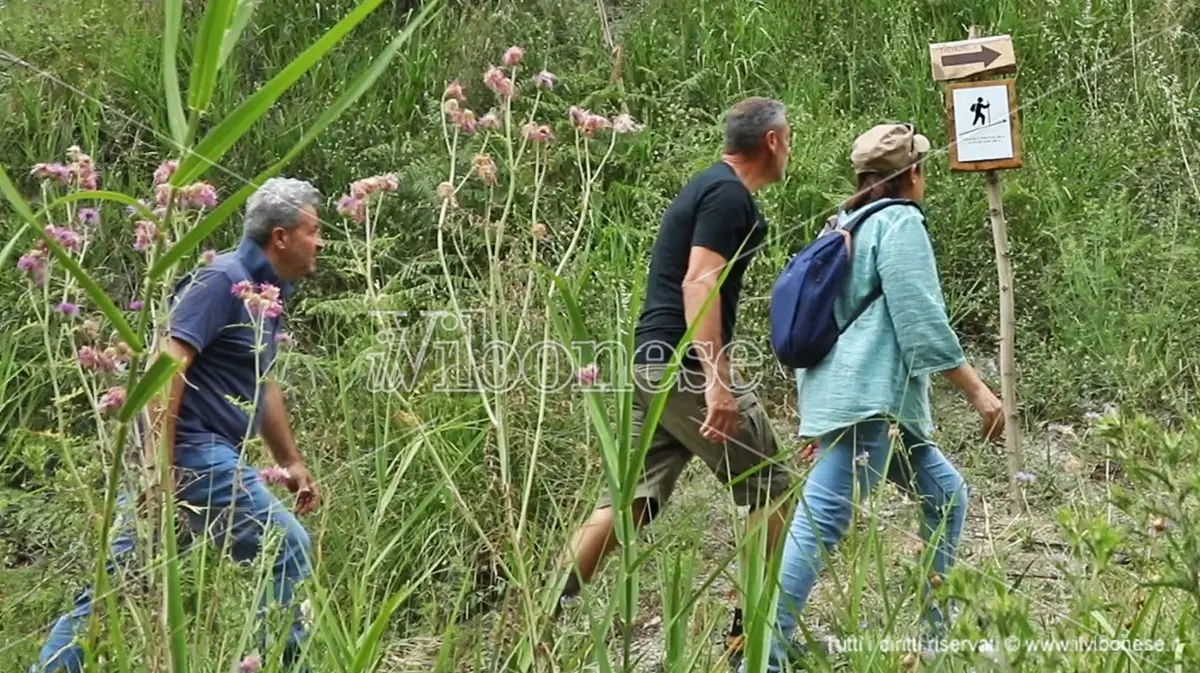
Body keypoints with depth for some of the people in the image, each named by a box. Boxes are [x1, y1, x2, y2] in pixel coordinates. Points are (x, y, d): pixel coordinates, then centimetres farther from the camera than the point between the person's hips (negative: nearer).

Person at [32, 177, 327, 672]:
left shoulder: (268, 292, 16)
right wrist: (159, 467, -26)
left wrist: (291, 463, 29)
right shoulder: (223, 280, -14)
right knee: (288, 552, -1)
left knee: (117, 576, 8)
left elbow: (260, 385, 27)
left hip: (207, 451, 10)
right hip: (191, 448, -10)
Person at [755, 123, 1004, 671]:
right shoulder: (901, 222, -5)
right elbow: (921, 322, -13)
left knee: (944, 494, 17)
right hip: (867, 400, -10)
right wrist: (977, 390, -9)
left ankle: (939, 629, 20)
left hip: (879, 404, 10)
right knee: (821, 520, -14)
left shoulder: (848, 226, 21)